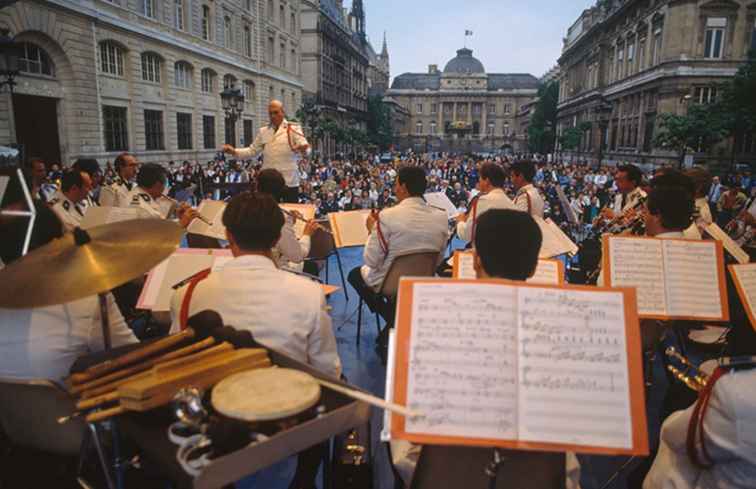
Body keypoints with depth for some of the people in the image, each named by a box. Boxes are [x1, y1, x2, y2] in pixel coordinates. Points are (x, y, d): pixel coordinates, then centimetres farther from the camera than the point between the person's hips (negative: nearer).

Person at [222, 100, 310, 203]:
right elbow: (252, 151, 15)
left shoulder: (294, 128, 0)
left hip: (289, 182, -4)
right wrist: (234, 151, -1)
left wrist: (303, 149, -38)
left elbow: (305, 148, -14)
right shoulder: (263, 131, 14)